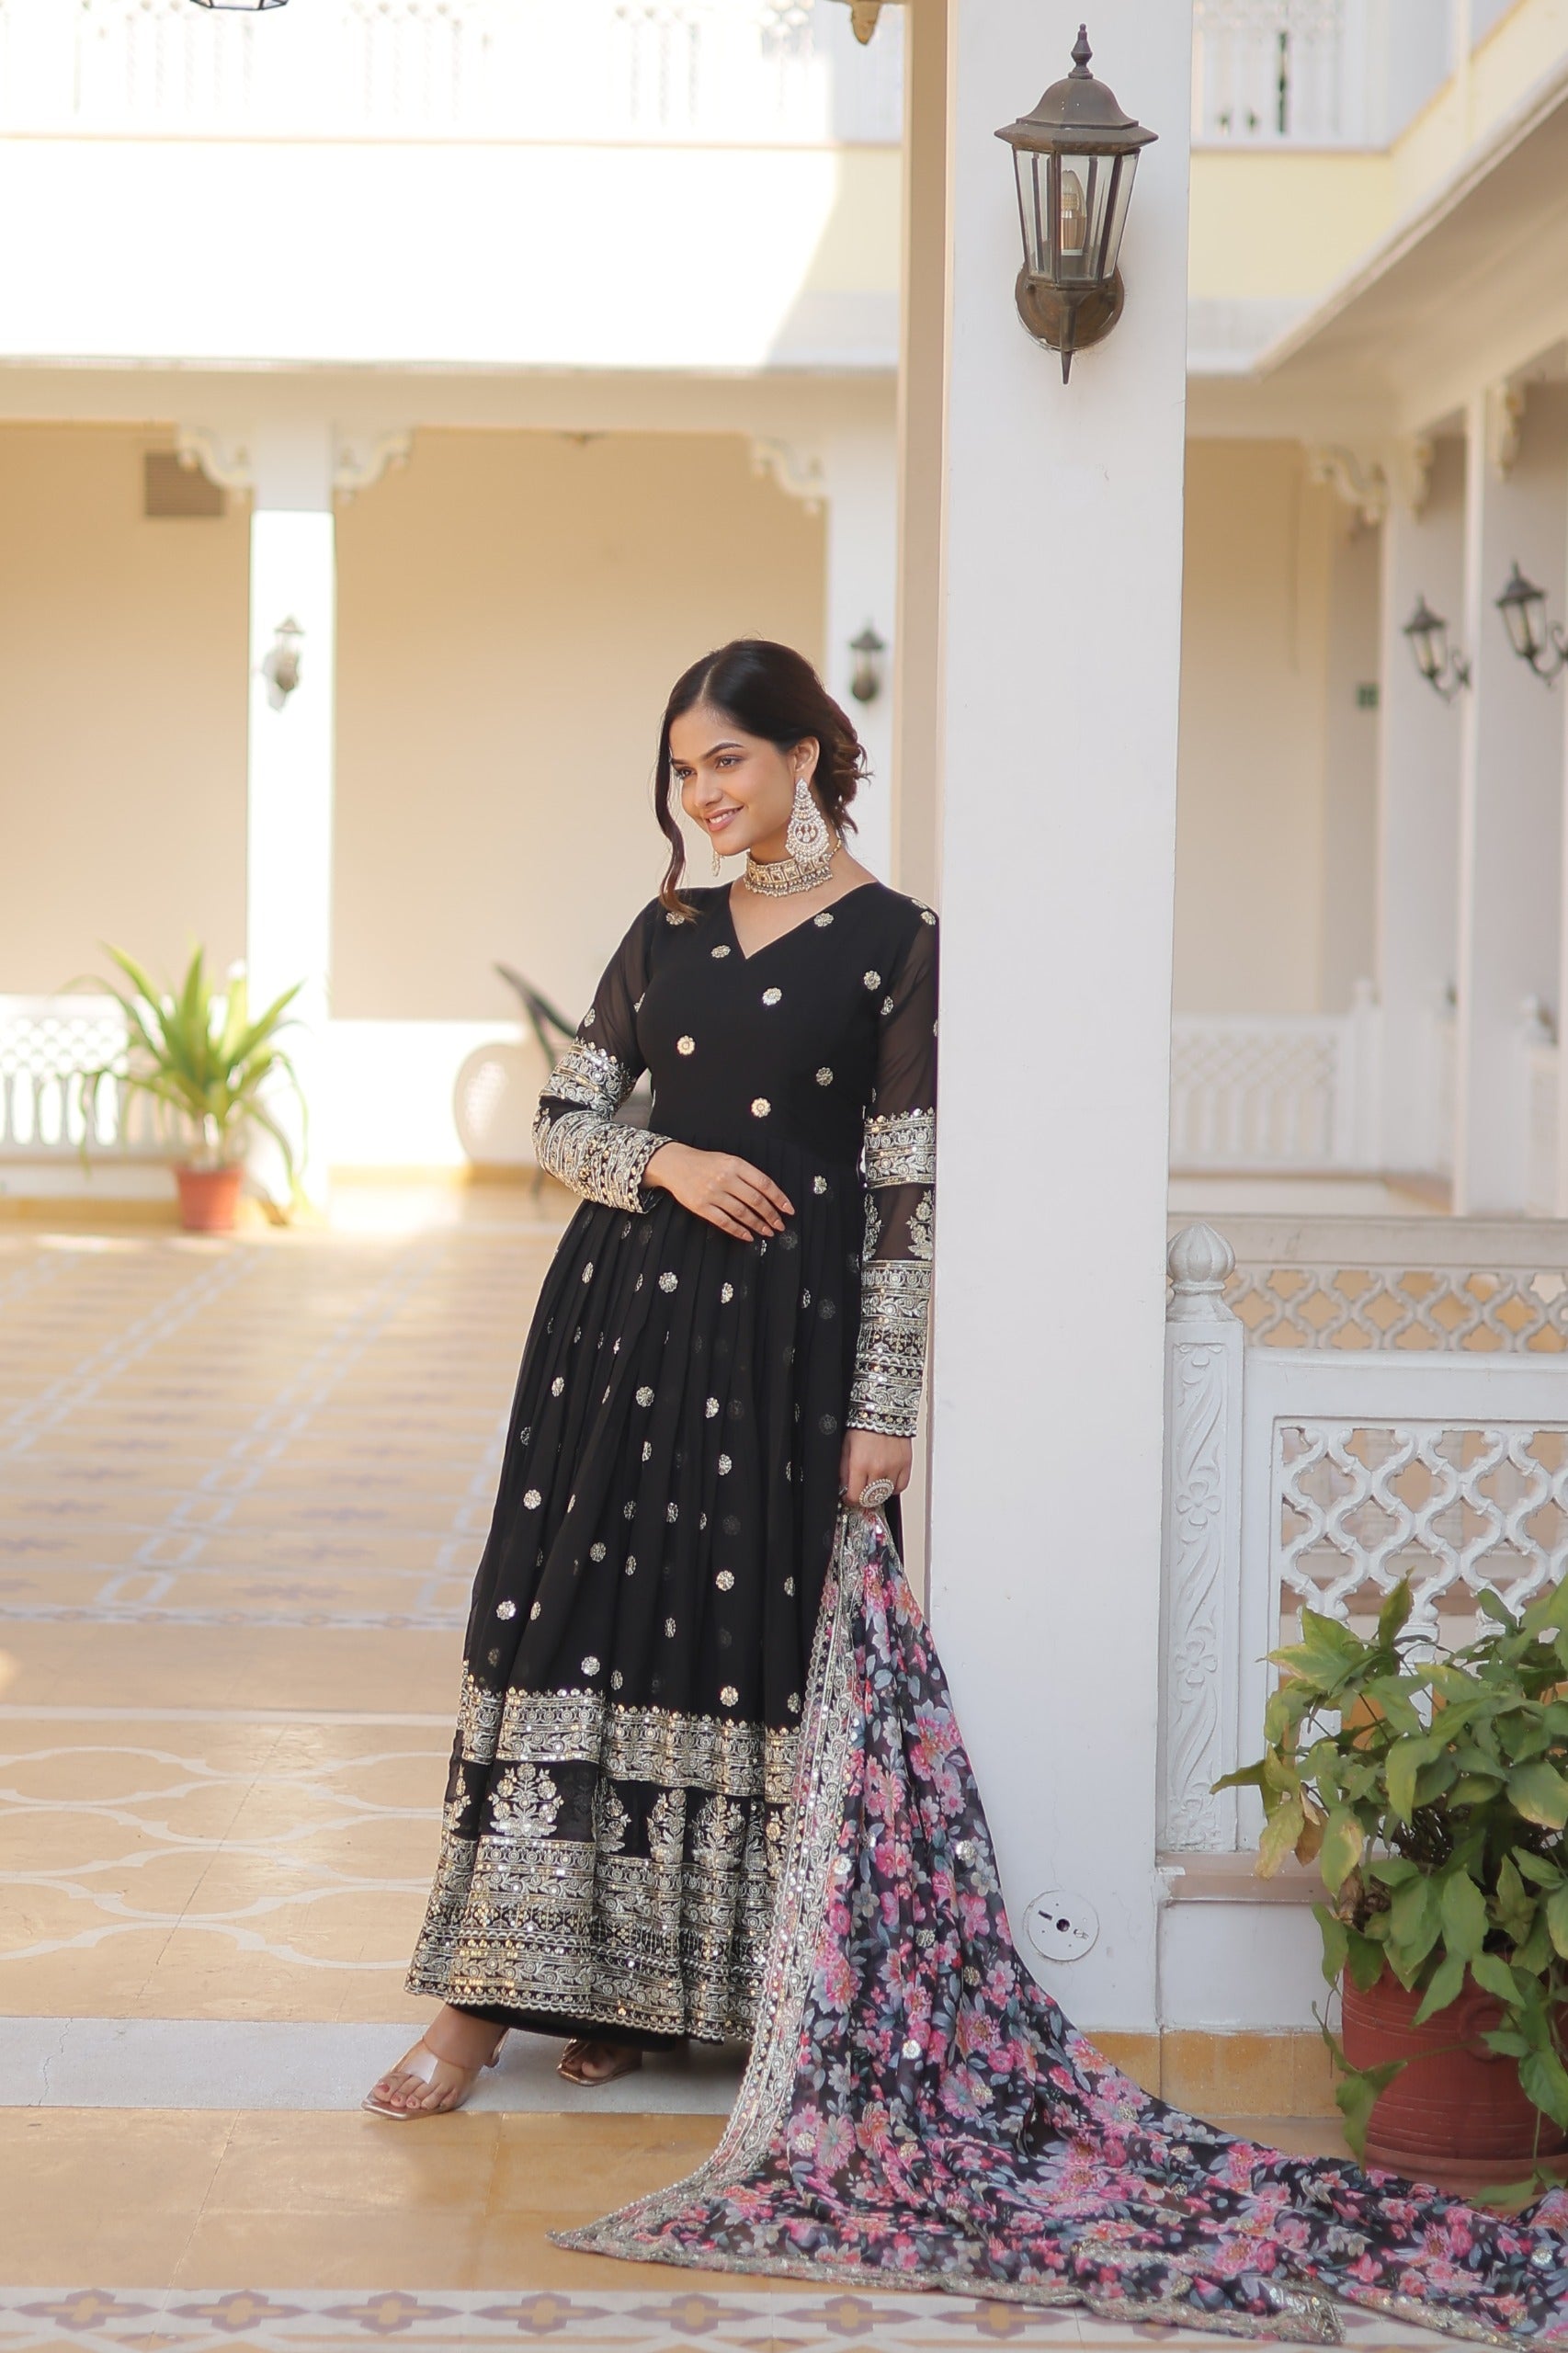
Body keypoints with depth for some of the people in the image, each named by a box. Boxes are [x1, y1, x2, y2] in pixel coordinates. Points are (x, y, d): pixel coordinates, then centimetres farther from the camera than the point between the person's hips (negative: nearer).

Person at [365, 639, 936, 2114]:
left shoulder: (893, 944, -3)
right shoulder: (670, 929, 12)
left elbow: (907, 1193, -6)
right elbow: (561, 1118, 13)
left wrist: (882, 1410, -9)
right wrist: (669, 1163, -8)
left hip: (787, 1328, -4)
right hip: (627, 1302, 4)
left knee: (743, 1636, 0)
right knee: (565, 1620, 0)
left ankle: (671, 1981, 15)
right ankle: (489, 1991, 3)